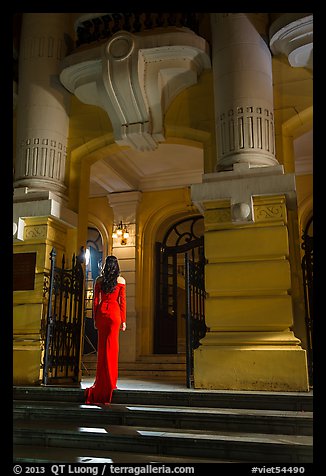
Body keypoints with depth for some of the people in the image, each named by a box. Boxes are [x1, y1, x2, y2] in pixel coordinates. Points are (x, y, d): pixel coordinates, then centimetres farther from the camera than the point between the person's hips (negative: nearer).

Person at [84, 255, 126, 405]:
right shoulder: (121, 280, 1)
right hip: (114, 312, -2)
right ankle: (110, 382, 5)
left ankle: (101, 382, 14)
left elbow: (95, 301, 6)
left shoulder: (99, 280, 6)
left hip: (101, 312, 2)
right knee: (112, 347, 2)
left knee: (102, 347, 10)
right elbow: (122, 301, -1)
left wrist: (95, 319, 12)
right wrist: (123, 320, 3)